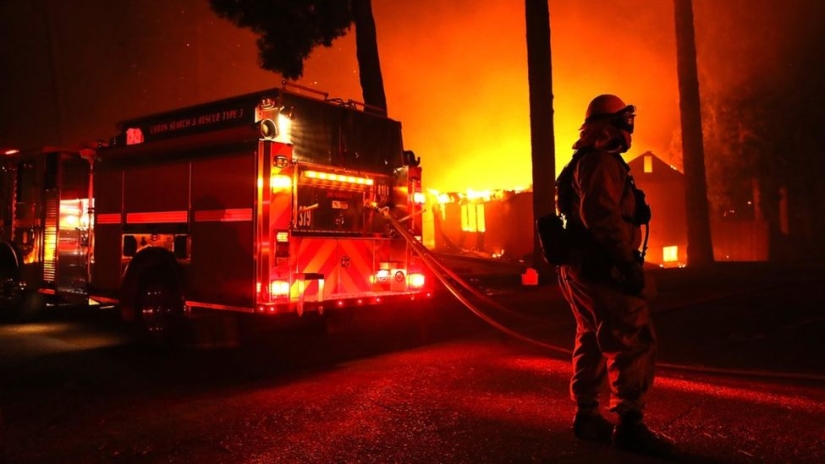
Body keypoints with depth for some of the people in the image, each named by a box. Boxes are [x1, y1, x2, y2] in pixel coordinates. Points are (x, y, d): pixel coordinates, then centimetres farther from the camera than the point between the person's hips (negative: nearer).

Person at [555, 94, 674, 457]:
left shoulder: (585, 162, 22)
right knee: (633, 343, -8)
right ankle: (629, 424, -5)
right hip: (602, 269, -11)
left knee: (592, 340, 15)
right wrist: (628, 261, -24)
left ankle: (586, 416, 22)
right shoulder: (601, 161, -12)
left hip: (582, 267, 11)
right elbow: (600, 215, -26)